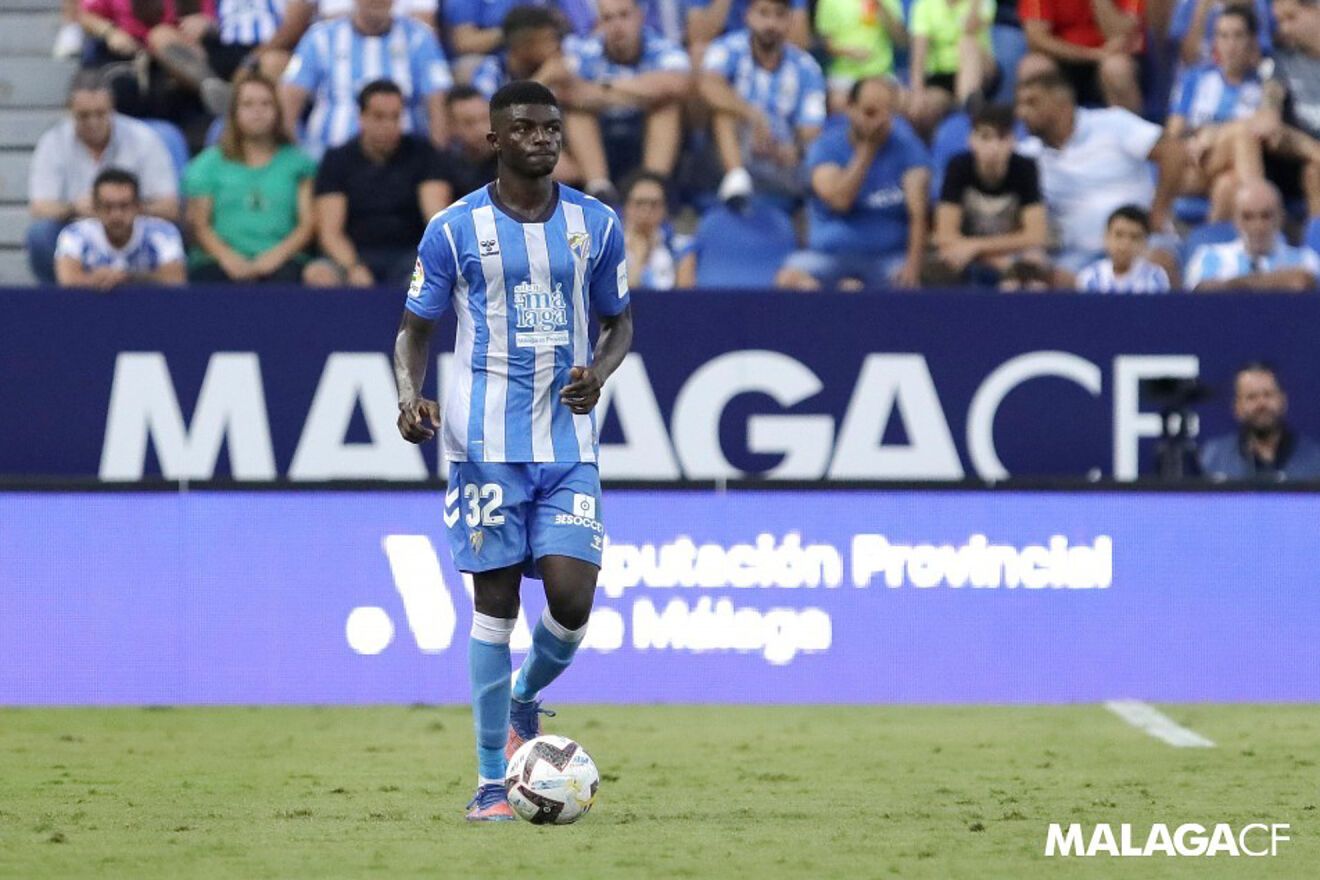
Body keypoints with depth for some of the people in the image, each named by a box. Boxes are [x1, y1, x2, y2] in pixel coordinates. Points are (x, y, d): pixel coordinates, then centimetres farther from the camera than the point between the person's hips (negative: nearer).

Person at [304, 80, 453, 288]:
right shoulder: (338, 160, 7)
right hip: (354, 257, 1)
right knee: (317, 274, -32)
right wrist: (353, 269, -21)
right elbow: (330, 232, -1)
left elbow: (436, 213, -4)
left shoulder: (421, 154, 8)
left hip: (409, 254, -1)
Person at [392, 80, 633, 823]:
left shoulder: (598, 225, 8)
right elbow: (416, 328, 7)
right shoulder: (455, 229, 1)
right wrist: (411, 397, -13)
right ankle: (493, 782, 4)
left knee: (572, 599, -10)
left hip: (569, 442, 2)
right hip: (487, 444, -2)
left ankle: (527, 699, 24)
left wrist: (600, 371, -5)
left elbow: (621, 321, 17)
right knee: (496, 601, -2)